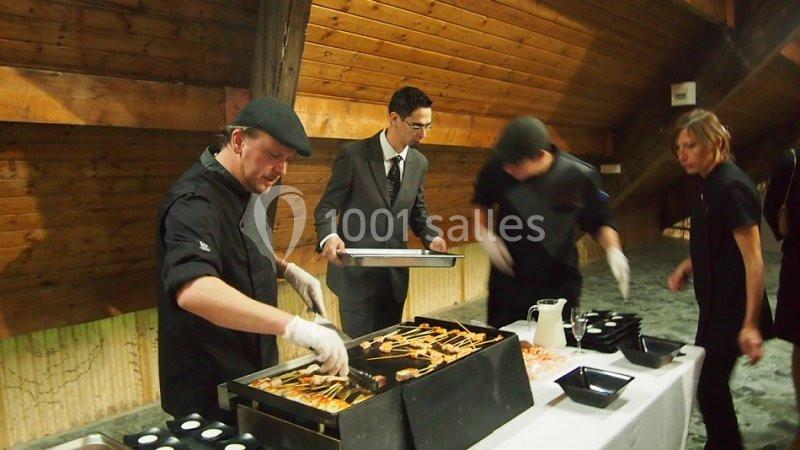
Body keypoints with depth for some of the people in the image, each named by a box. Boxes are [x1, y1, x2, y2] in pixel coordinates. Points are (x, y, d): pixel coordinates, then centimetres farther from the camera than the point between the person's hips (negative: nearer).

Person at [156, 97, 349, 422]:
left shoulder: (242, 190, 4)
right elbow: (192, 290, -44)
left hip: (252, 369, 9)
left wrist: (287, 270, 1)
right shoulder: (195, 201, -27)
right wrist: (295, 327, -51)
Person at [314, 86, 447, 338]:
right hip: (357, 270, -5)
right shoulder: (354, 154, -11)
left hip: (396, 273, 5)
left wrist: (431, 238, -5)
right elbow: (327, 206, -7)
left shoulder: (419, 163, 5)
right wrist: (329, 237, -27)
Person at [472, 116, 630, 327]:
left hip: (559, 285, 0)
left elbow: (599, 221, 1)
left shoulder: (580, 176, -15)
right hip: (508, 282, 1)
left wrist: (613, 249, -16)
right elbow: (481, 202, 8)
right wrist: (485, 234, -7)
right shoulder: (497, 168, -13)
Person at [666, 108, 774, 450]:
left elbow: (753, 259, -21)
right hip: (717, 305, 9)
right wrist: (687, 267, 4)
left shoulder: (731, 187, -19)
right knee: (709, 381, 17)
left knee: (709, 386, -1)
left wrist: (751, 324, -22)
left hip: (732, 309, -9)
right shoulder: (712, 183, 9)